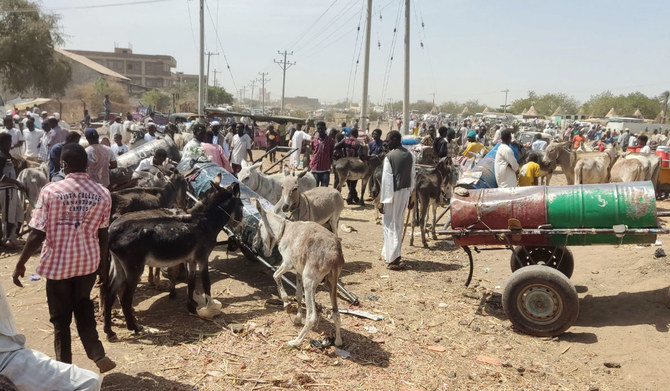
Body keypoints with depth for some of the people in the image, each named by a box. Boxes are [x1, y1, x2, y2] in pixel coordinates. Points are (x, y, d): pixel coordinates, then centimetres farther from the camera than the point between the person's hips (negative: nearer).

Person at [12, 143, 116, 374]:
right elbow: (103, 235, 1)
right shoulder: (102, 194, -6)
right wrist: (101, 261, 15)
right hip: (88, 261, 3)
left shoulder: (50, 191, -14)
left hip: (57, 263, -3)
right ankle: (98, 355, 12)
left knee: (60, 317, 14)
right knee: (84, 307, 23)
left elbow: (37, 234, -14)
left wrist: (20, 264, -2)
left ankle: (65, 366, 24)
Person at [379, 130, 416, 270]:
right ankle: (388, 253, 32)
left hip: (393, 194, -7)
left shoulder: (390, 157, -16)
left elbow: (386, 180, -17)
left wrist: (382, 201, -12)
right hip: (405, 192, 7)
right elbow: (413, 176, 9)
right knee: (398, 224, 17)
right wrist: (410, 197, 16)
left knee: (390, 225, 0)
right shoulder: (410, 155, 5)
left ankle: (394, 259, -3)